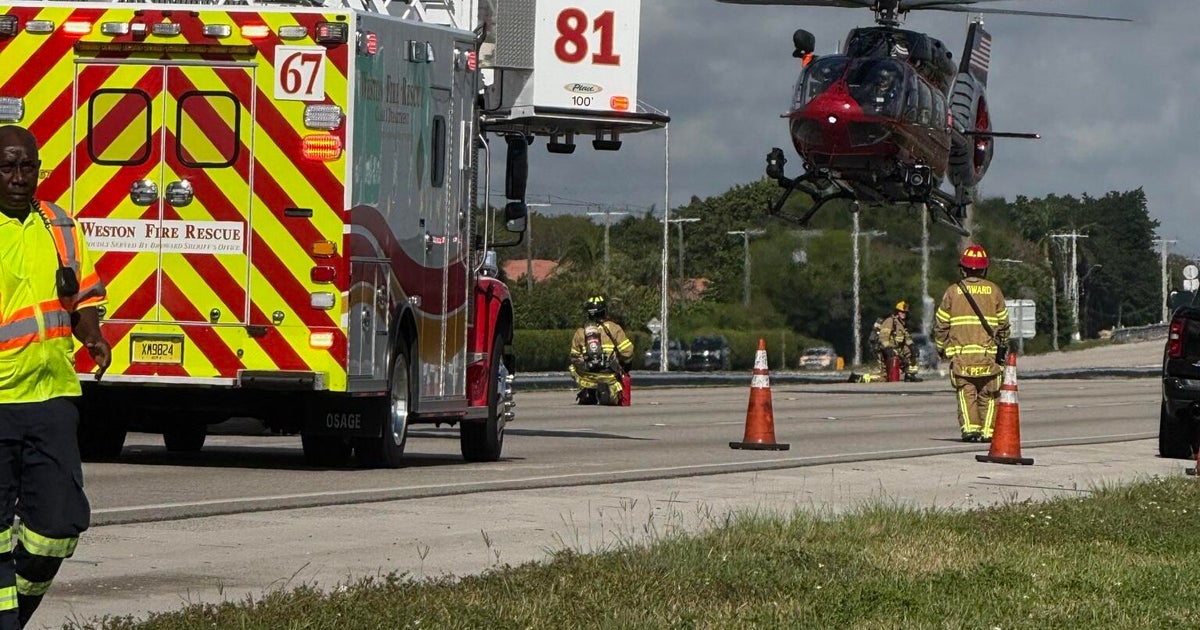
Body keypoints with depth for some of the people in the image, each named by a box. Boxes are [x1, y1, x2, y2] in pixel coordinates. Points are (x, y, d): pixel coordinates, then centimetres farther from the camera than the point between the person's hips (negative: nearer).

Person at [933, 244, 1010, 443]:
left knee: (966, 391, 1)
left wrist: (941, 347, 18)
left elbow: (941, 323, 6)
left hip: (961, 352, 0)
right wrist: (1003, 347, 20)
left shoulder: (953, 291, 3)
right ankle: (987, 430, 2)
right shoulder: (993, 290, 4)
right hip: (988, 352, 0)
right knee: (988, 393, 7)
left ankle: (969, 427, -12)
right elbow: (1003, 322, 8)